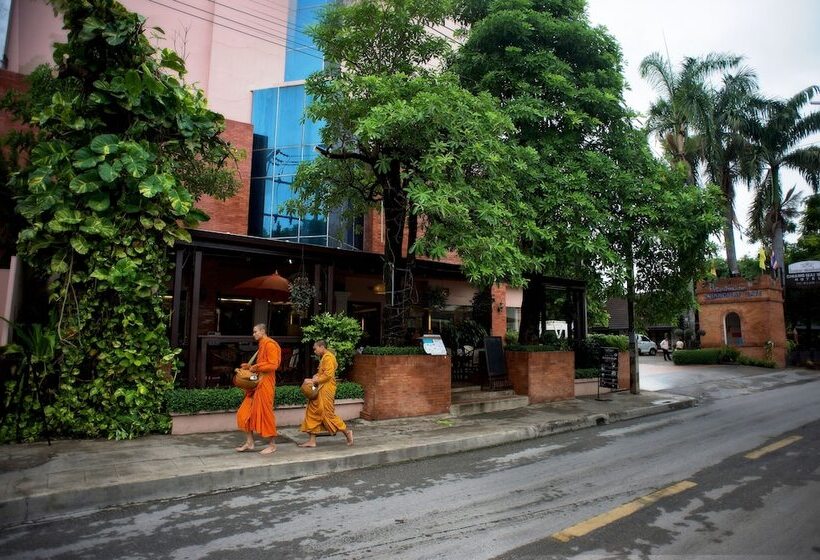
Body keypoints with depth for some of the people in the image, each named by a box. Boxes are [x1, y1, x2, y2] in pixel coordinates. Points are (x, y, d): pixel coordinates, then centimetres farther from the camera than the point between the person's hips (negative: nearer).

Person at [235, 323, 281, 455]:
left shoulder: (270, 344, -11)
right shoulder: (262, 345, 19)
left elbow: (273, 365, -18)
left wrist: (257, 367, -19)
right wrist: (250, 367, 12)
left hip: (265, 383, -10)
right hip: (256, 383, 10)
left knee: (265, 412, -3)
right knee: (246, 412, 8)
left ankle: (272, 445, 8)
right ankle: (249, 443, 16)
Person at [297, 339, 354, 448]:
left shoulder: (328, 357, -14)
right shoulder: (323, 358, 17)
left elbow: (328, 375, -21)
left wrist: (313, 381, -19)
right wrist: (316, 376, 4)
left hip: (326, 391, -10)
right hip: (319, 391, 10)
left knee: (328, 414, -4)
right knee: (312, 413, 8)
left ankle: (347, 432, 10)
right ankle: (312, 440, 12)